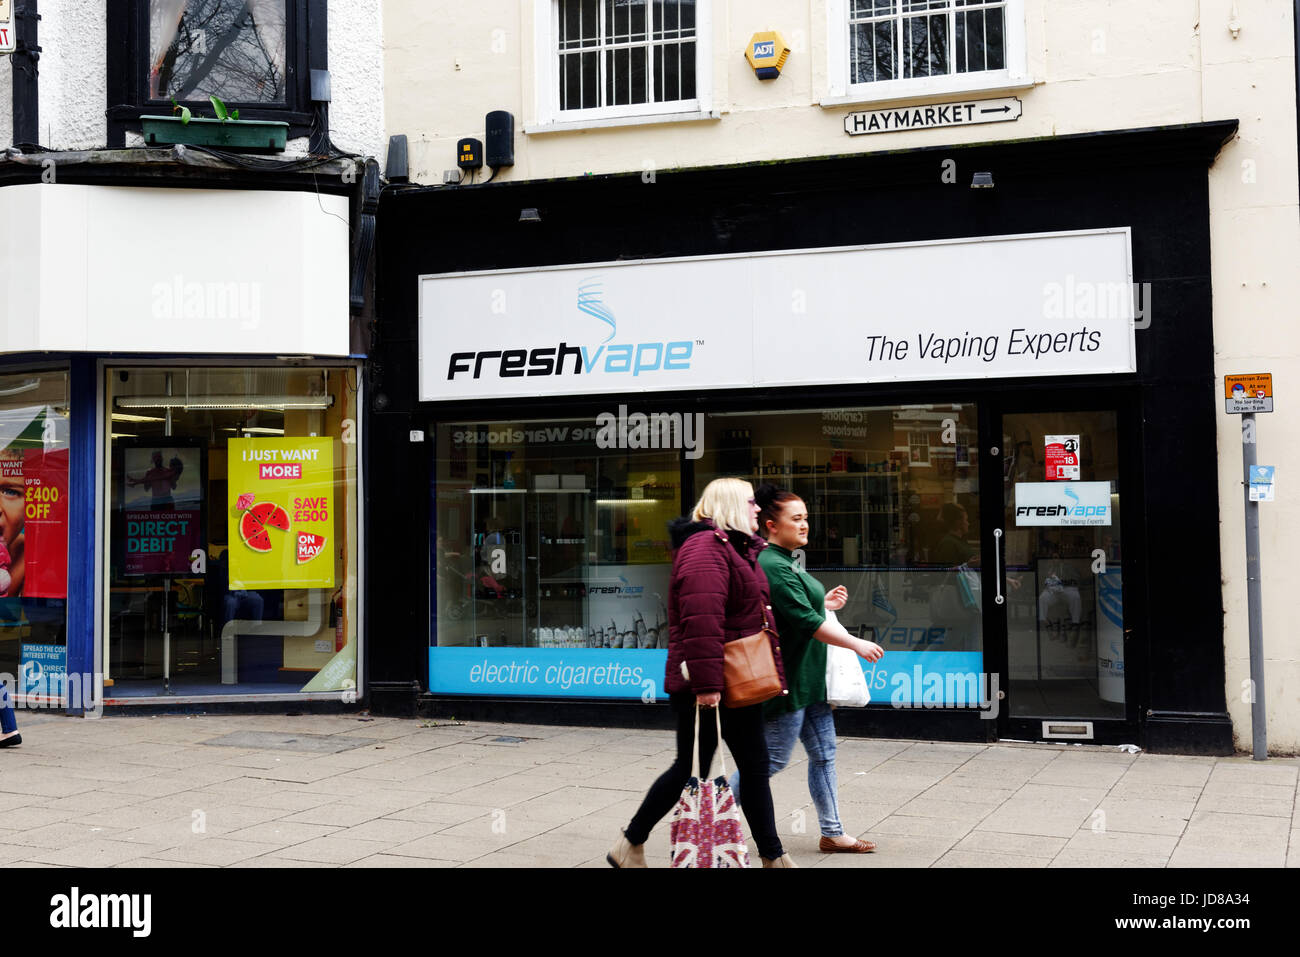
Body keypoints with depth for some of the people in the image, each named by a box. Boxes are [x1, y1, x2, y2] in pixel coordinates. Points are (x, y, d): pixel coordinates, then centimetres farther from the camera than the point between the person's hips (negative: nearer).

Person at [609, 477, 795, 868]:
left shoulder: (739, 549, 17)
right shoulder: (705, 547, -17)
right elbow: (701, 619, -27)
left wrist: (773, 673, 25)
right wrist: (706, 682, -31)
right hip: (707, 687, -10)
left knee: (755, 763, 11)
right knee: (691, 769, 0)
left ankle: (773, 856, 19)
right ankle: (630, 845, 16)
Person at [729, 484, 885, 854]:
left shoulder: (787, 562, 14)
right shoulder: (773, 567, -19)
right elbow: (807, 621, -23)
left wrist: (825, 603, 11)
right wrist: (856, 644, -18)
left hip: (808, 678, 10)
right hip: (788, 681, -10)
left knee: (823, 754, 11)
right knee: (773, 760, -2)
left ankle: (833, 833, 18)